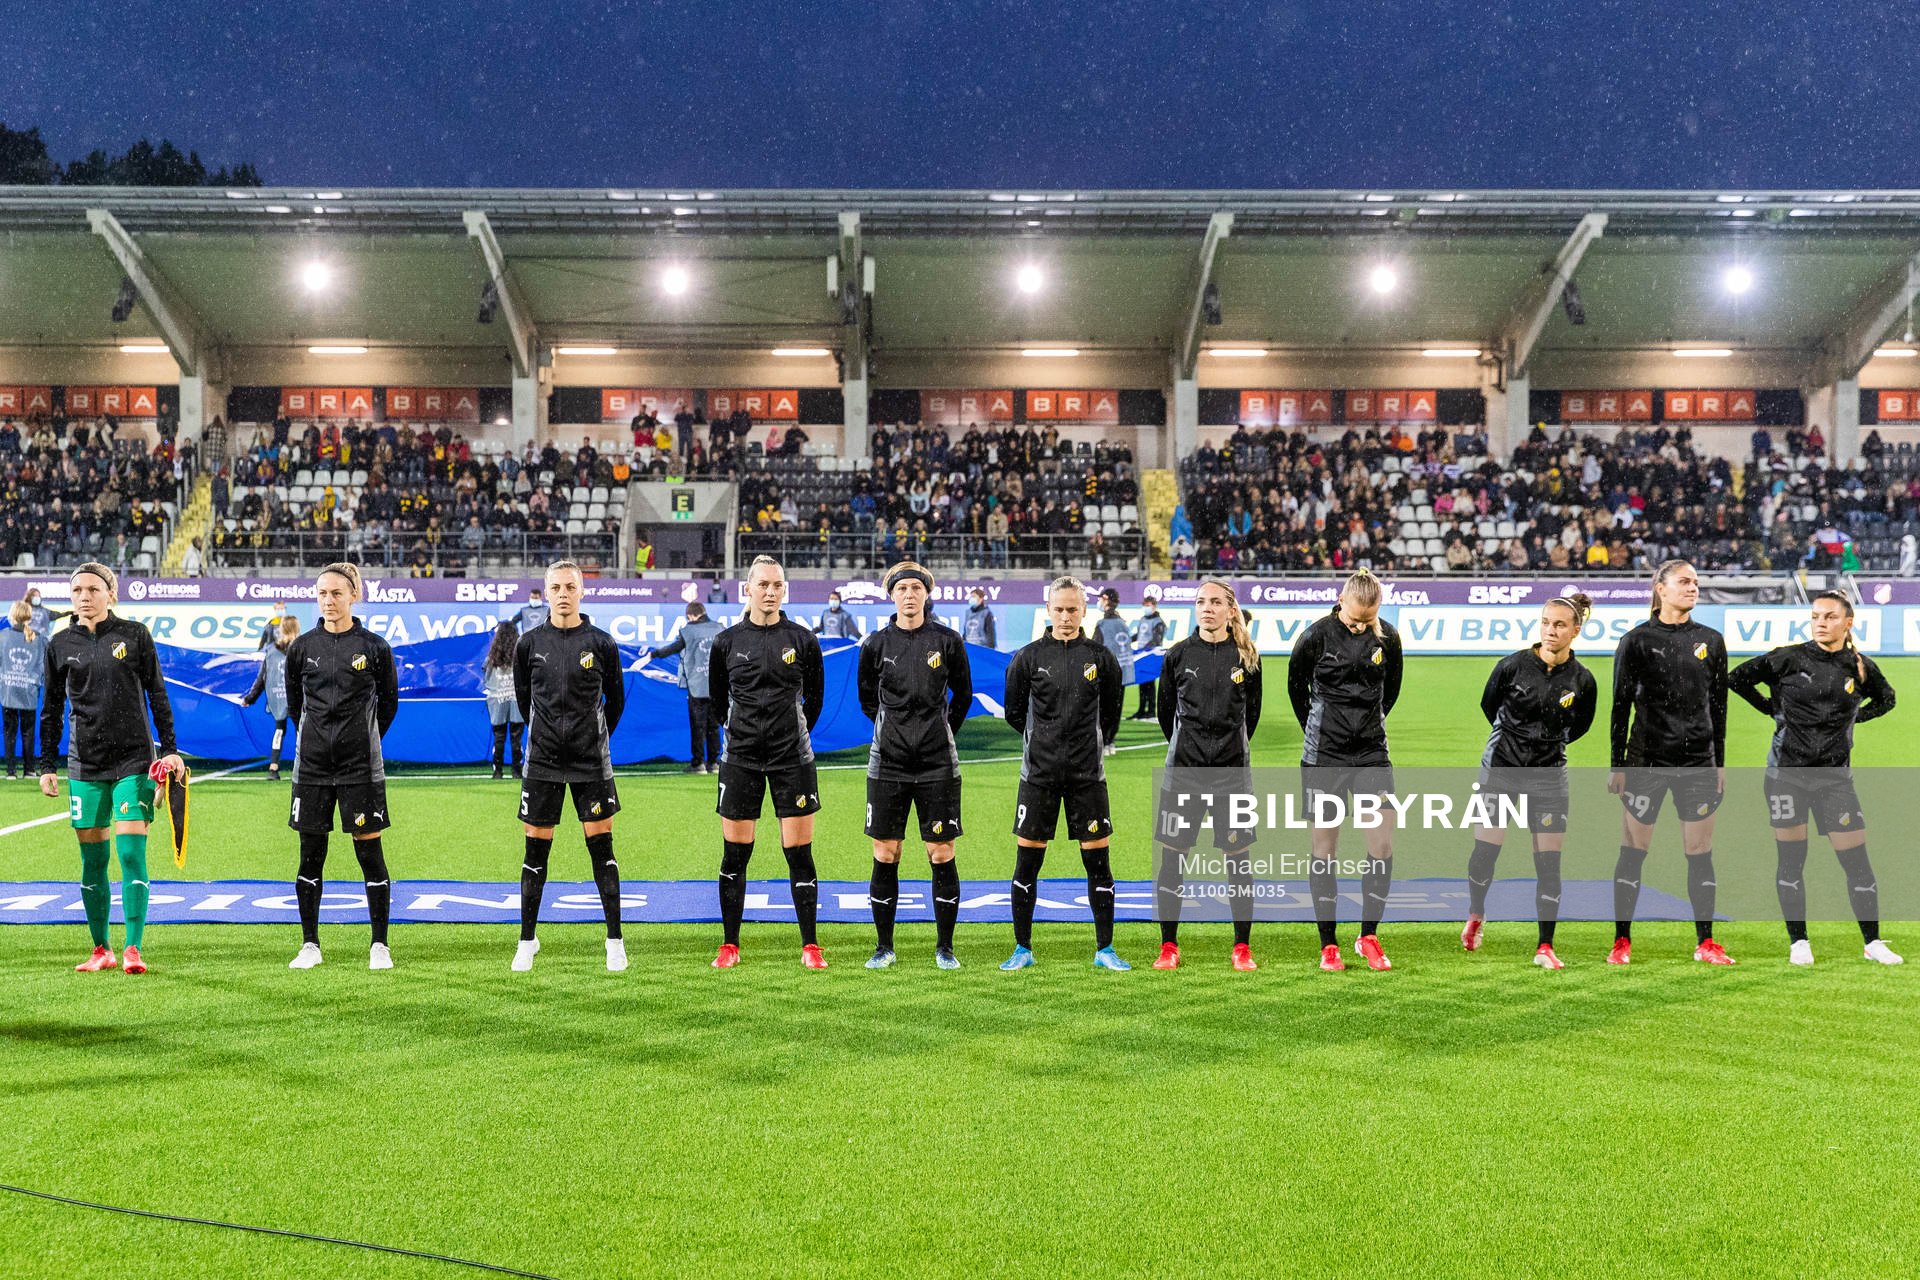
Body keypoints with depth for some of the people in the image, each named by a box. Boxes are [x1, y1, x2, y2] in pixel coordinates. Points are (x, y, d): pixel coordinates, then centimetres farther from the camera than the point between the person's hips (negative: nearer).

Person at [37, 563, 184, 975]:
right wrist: (46, 765, 10)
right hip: (84, 765, 3)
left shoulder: (134, 635, 0)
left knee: (131, 854, -9)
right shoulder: (60, 644, 6)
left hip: (134, 760, -3)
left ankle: (133, 949, -5)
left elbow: (157, 695, 4)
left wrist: (169, 749, -1)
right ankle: (101, 950, 17)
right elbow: (52, 709, 13)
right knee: (92, 861, 6)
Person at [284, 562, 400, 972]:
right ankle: (310, 945, 16)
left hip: (360, 766, -2)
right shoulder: (302, 647, 3)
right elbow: (294, 702, 17)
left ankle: (379, 945, 8)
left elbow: (388, 701, 10)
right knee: (310, 855, 6)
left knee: (370, 853, -1)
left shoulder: (374, 647, -3)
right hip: (312, 764, 2)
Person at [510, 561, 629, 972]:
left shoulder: (601, 643, -3)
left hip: (591, 762, -1)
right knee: (536, 849, 5)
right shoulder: (529, 644, 1)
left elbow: (616, 698, 10)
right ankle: (527, 941, 17)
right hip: (542, 761, 1)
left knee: (601, 847, 0)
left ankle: (615, 940, 8)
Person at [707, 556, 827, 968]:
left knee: (799, 853, -1)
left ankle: (810, 946, 8)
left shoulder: (802, 639, -1)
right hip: (740, 759, 1)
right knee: (734, 854, 4)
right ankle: (730, 946, 15)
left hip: (792, 759, -1)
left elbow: (815, 695, 12)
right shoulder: (727, 641, 1)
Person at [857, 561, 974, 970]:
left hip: (937, 764, -1)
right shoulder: (876, 644, 1)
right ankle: (884, 947, 15)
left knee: (942, 855, 0)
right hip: (888, 763, 1)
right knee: (885, 856, 3)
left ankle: (944, 947, 12)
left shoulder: (948, 640, 0)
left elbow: (963, 694, 13)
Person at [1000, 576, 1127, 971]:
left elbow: (1111, 712, 14)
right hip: (1039, 771, 0)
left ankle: (1105, 950, 11)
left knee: (1098, 860, 1)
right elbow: (1014, 712, 10)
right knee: (1027, 860, 2)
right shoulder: (1029, 657, 0)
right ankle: (1023, 949, 13)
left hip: (1088, 773, 0)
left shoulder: (1100, 656, 2)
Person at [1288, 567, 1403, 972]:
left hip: (1372, 750, 3)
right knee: (1325, 847, 1)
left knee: (1383, 844, -4)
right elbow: (1296, 686, 7)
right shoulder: (1316, 636, -10)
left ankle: (1368, 937, 12)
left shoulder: (1388, 637, -2)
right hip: (1324, 755, -2)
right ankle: (1328, 945, 10)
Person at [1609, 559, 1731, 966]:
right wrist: (1617, 765, -4)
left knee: (1700, 853, 6)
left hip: (1698, 762, 3)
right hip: (1646, 760, -3)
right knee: (1633, 852, 1)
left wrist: (1720, 763, 10)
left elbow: (1718, 705, 12)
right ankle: (1622, 941, 10)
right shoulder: (1637, 640, -3)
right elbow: (1621, 704, -2)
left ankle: (1706, 943, 16)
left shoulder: (1711, 641, 7)